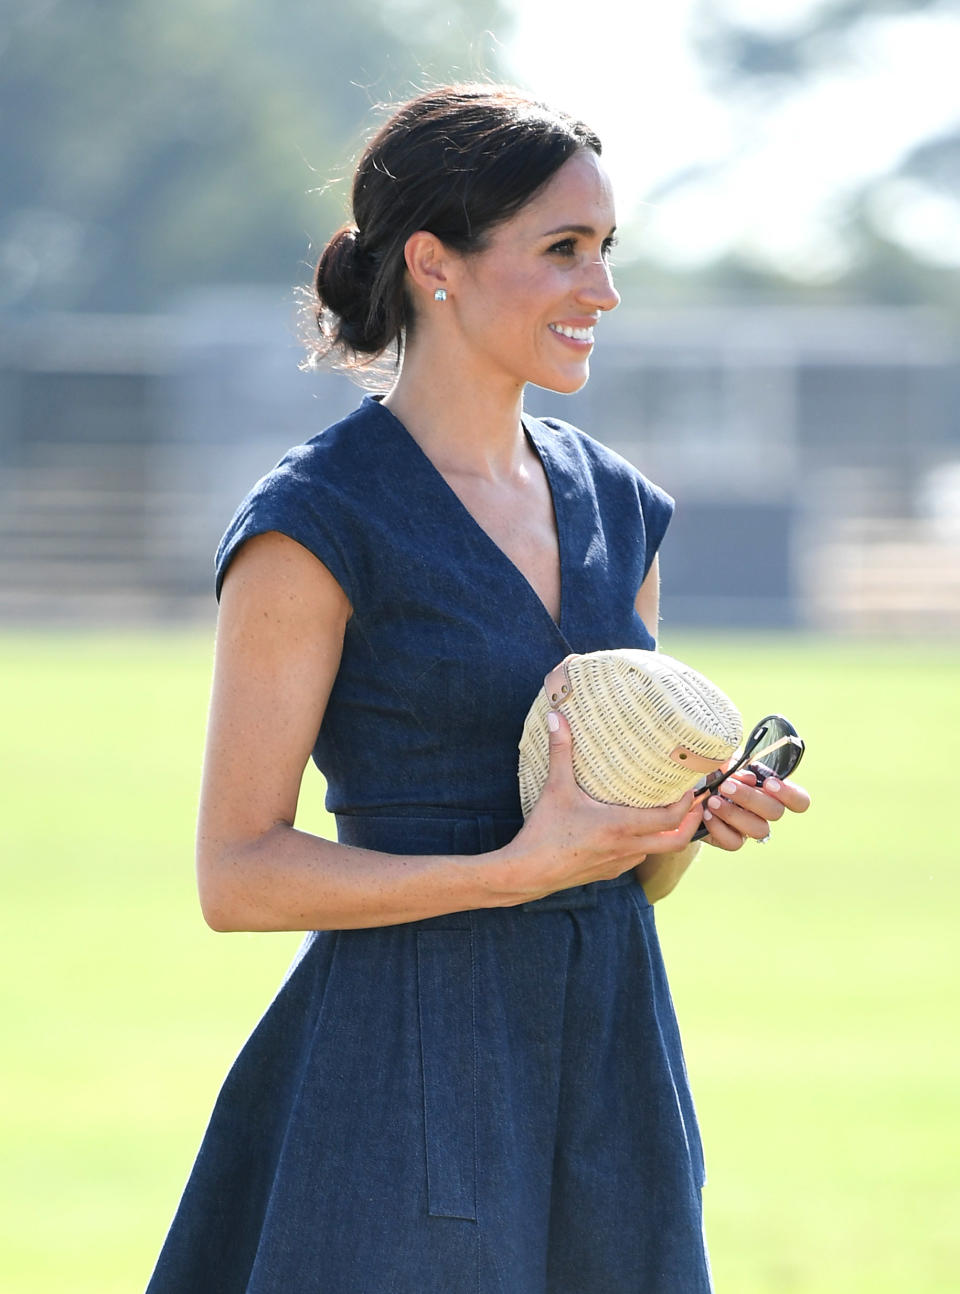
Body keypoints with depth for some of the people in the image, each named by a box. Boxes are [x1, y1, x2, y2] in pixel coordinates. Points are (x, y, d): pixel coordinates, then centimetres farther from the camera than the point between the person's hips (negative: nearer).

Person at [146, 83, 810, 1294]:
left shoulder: (612, 502, 12)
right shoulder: (315, 522, -8)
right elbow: (237, 875, -11)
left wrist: (701, 815, -5)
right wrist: (517, 871, -19)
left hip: (610, 1063, 6)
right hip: (406, 1088, -6)